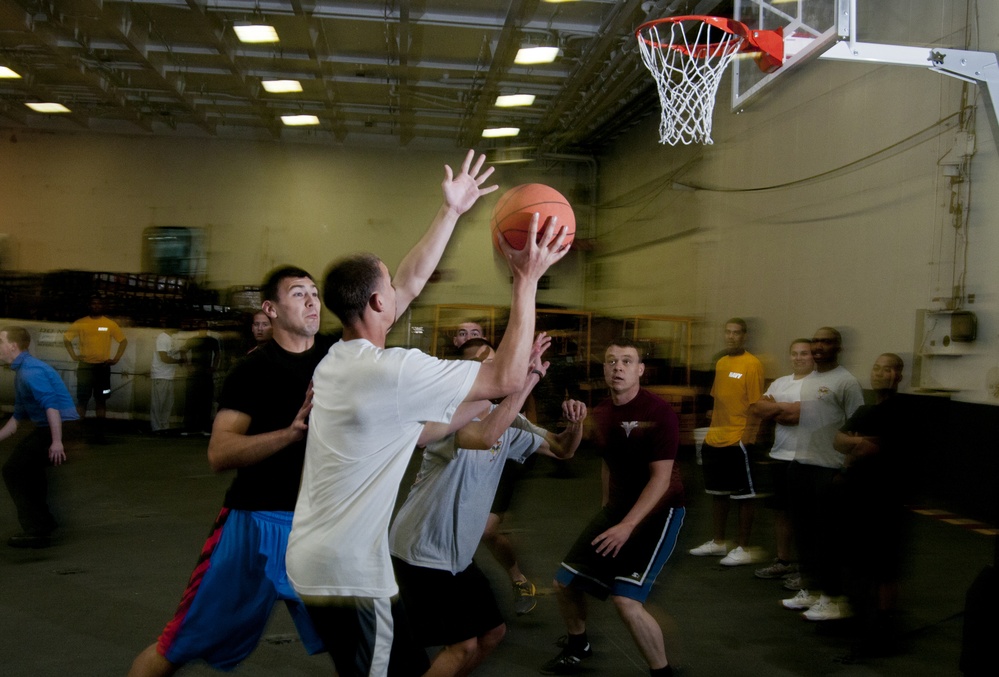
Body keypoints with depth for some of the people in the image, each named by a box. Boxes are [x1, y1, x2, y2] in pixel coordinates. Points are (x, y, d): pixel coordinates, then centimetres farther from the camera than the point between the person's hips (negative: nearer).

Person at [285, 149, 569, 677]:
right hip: (346, 573, -9)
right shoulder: (394, 371, -21)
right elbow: (507, 378, -17)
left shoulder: (336, 358, 6)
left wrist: (450, 212, 21)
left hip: (315, 557, 9)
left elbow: (410, 283, 16)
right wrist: (527, 282, -12)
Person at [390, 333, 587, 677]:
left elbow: (561, 449, 10)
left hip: (457, 555, 8)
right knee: (464, 644, -7)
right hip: (422, 552, -8)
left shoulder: (506, 420, 3)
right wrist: (529, 375, -41)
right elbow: (484, 436, -45)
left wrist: (575, 424, -13)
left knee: (493, 631, 14)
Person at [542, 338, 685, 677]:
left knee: (626, 599, -22)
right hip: (618, 506, 7)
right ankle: (577, 647, 36)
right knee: (565, 582, 8)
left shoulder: (660, 413, -19)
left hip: (657, 510, -7)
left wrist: (627, 525, -28)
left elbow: (661, 479, -22)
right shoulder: (602, 413, 3)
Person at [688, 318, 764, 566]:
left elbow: (756, 404, -15)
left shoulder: (752, 365, -12)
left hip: (738, 441, -8)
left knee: (744, 495, 3)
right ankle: (718, 542, 29)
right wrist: (712, 429, 17)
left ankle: (743, 549, 11)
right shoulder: (721, 363, 12)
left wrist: (748, 436, -18)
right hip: (714, 440, 8)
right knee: (717, 492, 16)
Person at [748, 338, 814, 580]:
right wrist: (784, 408, -8)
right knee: (781, 509, 14)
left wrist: (774, 408, -8)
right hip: (779, 455, 7)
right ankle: (783, 561, 26)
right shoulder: (780, 383, 15)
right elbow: (756, 408, 6)